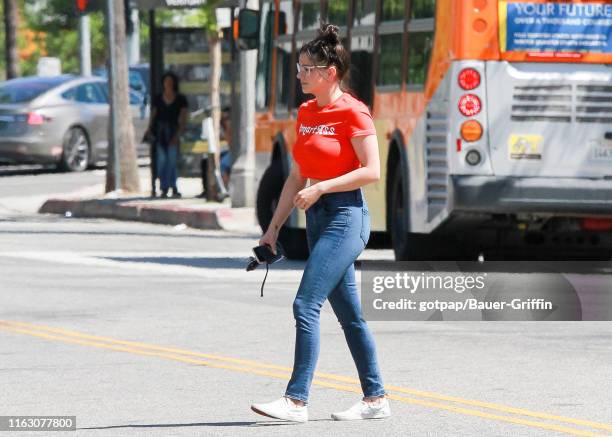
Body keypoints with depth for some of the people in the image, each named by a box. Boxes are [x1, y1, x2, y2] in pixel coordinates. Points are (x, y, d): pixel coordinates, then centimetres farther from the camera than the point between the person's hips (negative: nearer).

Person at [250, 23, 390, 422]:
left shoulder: (352, 112, -11)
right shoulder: (306, 113, 13)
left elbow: (372, 171, -15)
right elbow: (298, 177, 17)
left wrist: (320, 188, -19)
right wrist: (274, 226, 14)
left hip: (346, 217, -9)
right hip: (318, 218, 9)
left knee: (306, 305, -15)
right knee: (349, 315, 11)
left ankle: (296, 400, -15)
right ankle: (376, 399, 17)